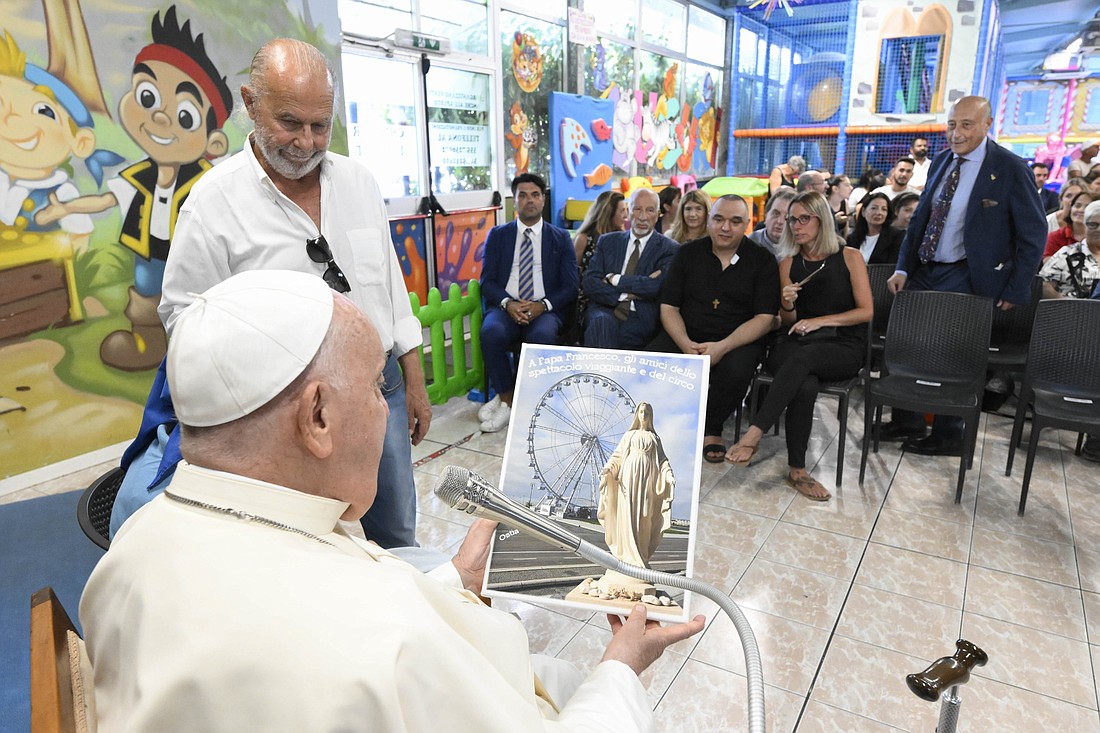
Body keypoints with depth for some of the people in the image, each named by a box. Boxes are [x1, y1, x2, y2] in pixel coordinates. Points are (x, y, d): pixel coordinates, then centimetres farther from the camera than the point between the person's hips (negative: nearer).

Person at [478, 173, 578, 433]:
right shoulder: (497, 235, 15)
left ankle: (506, 401, -18)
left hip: (546, 311, -1)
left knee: (542, 336, -36)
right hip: (505, 307, 1)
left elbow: (571, 286, 5)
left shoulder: (561, 238, 13)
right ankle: (507, 399, -13)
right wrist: (508, 303, -14)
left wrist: (542, 305, -14)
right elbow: (487, 281, 7)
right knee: (491, 332, -34)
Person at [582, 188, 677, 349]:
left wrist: (614, 279, -5)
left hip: (641, 319, -2)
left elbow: (658, 286, -11)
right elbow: (589, 283, 4)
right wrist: (625, 295, -10)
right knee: (602, 322, -34)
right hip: (604, 311, 3)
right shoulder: (608, 241, 16)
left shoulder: (668, 248, 7)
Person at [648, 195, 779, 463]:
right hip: (684, 336, 2)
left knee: (736, 371, -34)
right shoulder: (687, 254, 7)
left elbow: (765, 318, -6)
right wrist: (686, 345, -16)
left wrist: (722, 347, -21)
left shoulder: (763, 260, 1)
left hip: (738, 340, -1)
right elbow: (668, 307, 3)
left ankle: (710, 428, -4)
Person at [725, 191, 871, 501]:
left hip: (843, 347, -1)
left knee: (803, 356, -38)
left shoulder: (849, 257, 6)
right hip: (798, 343, 2)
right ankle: (797, 470, -29)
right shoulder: (788, 264, 12)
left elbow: (866, 311, 0)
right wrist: (788, 306, -8)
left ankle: (754, 434, -41)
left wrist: (820, 320, -11)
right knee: (804, 385, -36)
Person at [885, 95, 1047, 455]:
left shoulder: (1011, 169, -9)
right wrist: (903, 267, 3)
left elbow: (1033, 235, -6)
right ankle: (907, 422, 25)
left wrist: (1016, 291, -9)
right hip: (924, 272, 6)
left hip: (966, 278, -6)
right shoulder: (942, 161, 8)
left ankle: (948, 436, 18)